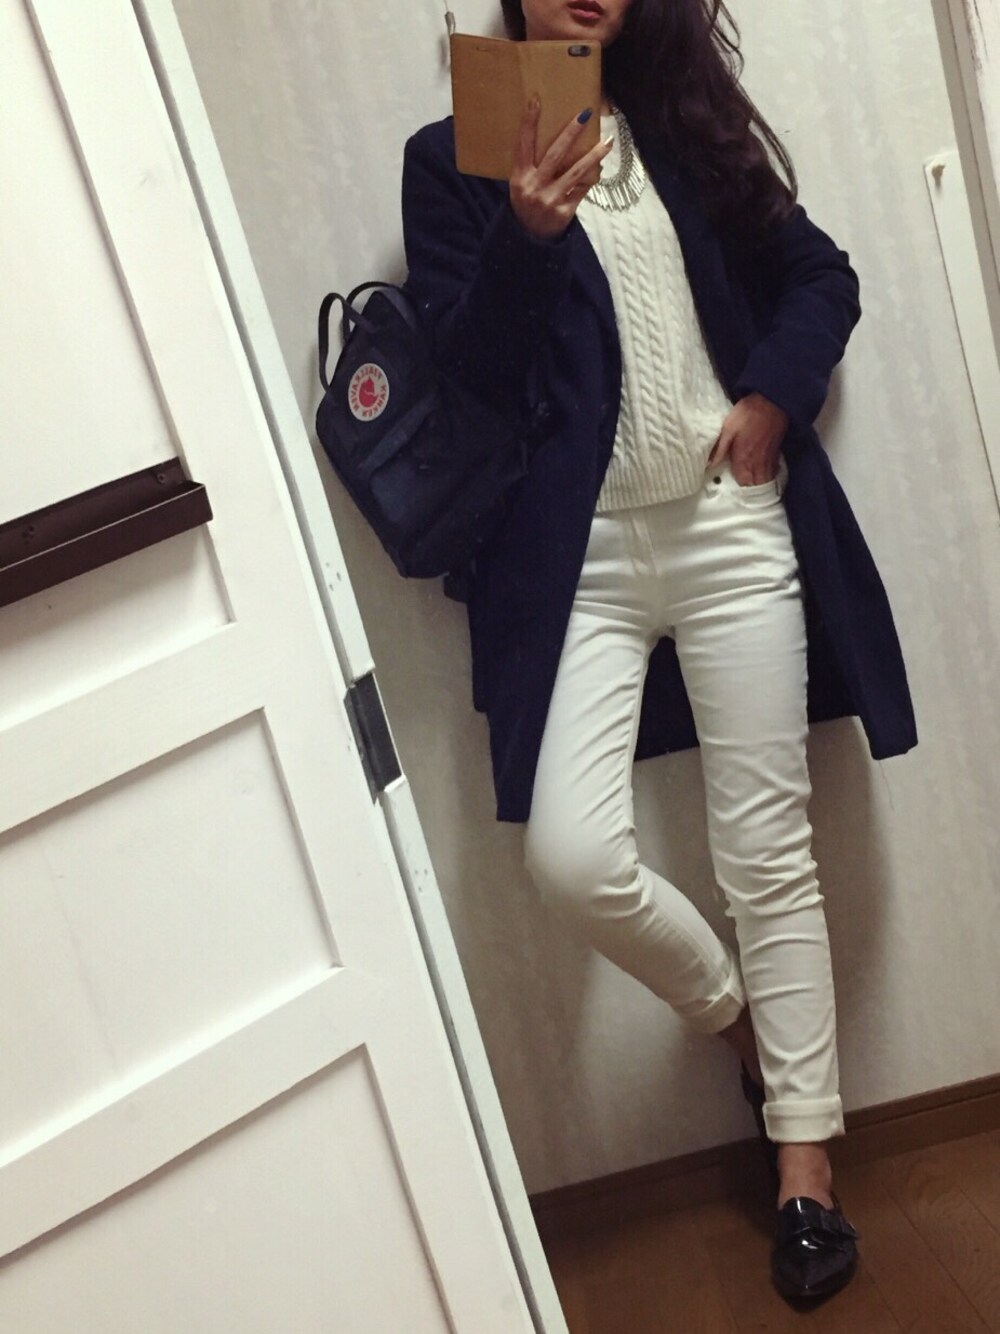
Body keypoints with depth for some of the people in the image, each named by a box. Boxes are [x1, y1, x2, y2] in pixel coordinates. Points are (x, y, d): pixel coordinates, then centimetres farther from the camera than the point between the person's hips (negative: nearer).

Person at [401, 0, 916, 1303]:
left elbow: (821, 275, 16)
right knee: (573, 856, -14)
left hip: (732, 529, 2)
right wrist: (527, 232, -22)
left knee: (769, 849, 3)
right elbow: (463, 369, -6)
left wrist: (774, 396, -2)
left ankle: (804, 1163, 18)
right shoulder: (451, 159, 5)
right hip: (577, 554, -1)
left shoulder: (686, 124, 13)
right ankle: (737, 1014, 19)